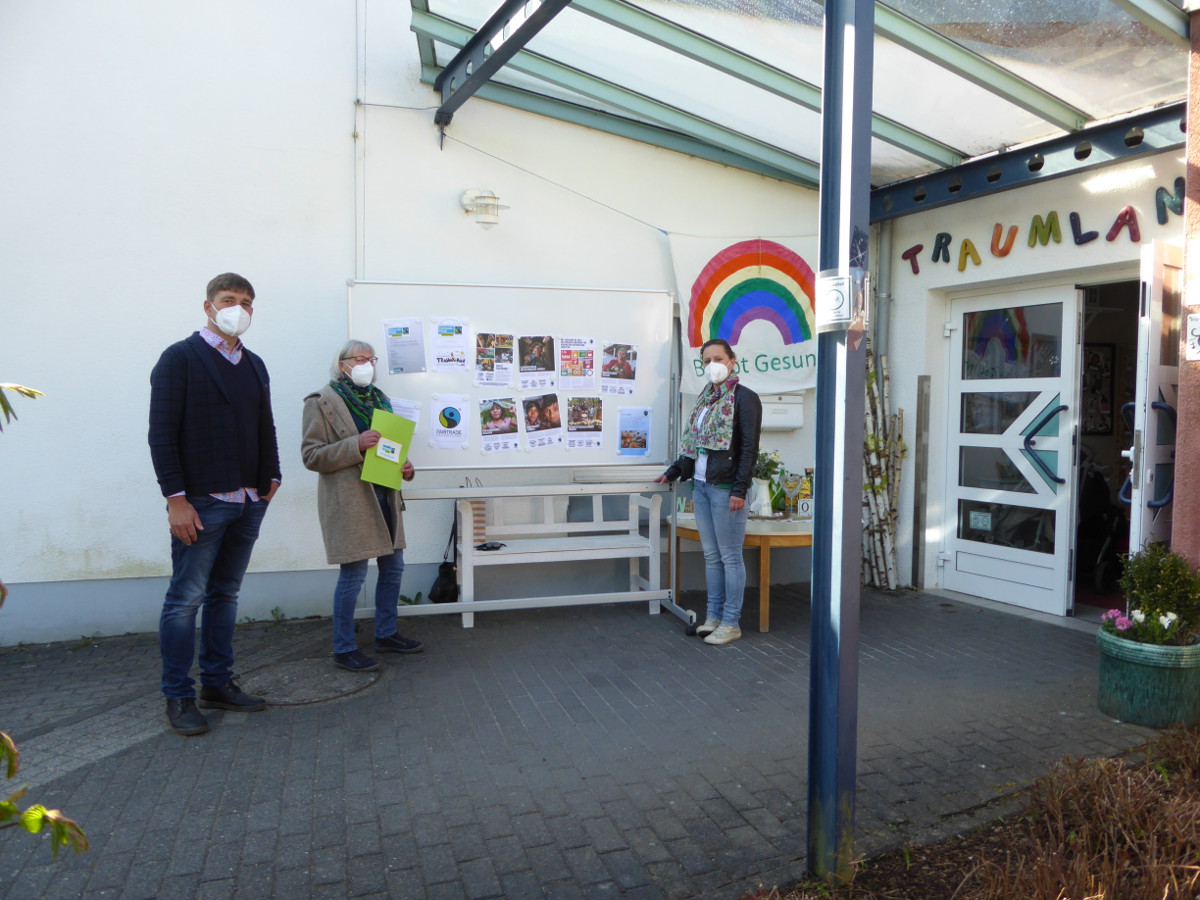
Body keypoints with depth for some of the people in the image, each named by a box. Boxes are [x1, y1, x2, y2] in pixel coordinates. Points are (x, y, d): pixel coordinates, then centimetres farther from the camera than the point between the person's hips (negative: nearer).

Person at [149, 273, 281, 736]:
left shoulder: (254, 365, 16)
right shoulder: (179, 358, -4)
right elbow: (162, 433, -10)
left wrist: (270, 479, 9)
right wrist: (176, 498, -15)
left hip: (248, 502, 6)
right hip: (201, 503, -6)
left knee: (225, 594, 14)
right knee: (186, 599, 0)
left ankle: (218, 683, 24)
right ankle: (178, 697, 12)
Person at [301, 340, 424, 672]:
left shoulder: (378, 399, 16)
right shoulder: (321, 402, -5)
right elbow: (311, 455, -11)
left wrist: (405, 467, 5)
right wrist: (356, 445, -24)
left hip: (385, 495, 8)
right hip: (349, 500, -7)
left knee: (393, 567, 13)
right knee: (354, 574, -4)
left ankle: (386, 634, 30)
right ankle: (344, 649, 10)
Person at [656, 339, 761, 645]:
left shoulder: (744, 398, -8)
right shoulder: (705, 398, 15)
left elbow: (749, 448, -13)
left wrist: (739, 489, -18)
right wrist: (672, 472, 21)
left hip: (726, 489, -8)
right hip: (701, 485, 8)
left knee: (729, 556, 0)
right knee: (710, 555, 13)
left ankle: (731, 622, 9)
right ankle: (713, 616, 22)